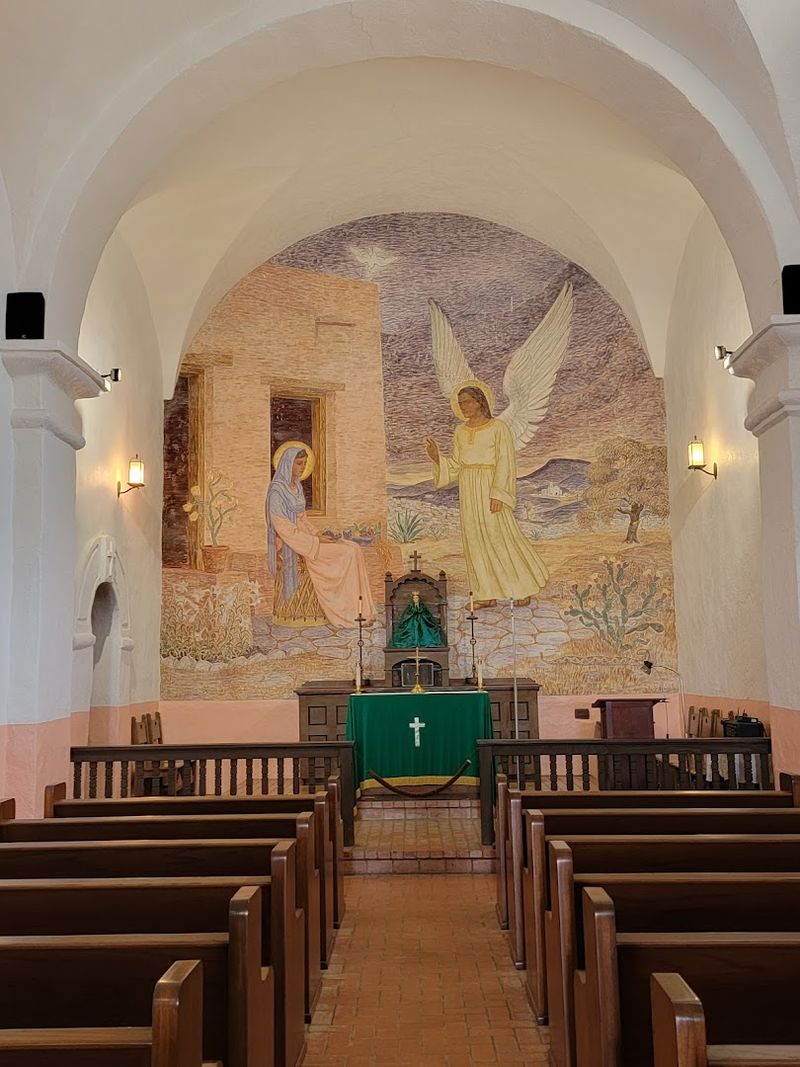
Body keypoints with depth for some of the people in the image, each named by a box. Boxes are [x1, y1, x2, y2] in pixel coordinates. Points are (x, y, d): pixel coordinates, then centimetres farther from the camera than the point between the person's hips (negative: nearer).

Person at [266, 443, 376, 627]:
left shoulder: (296, 486, 12)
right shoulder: (277, 491, -16)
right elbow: (284, 528, -20)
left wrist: (317, 534, 0)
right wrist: (316, 540, -17)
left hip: (304, 538, 9)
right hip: (291, 547, -8)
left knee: (352, 550, -8)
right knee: (346, 553, -17)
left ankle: (358, 610, -9)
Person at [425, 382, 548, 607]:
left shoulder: (498, 428, -5)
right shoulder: (460, 432, 12)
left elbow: (505, 462, -10)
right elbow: (456, 466, 15)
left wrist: (498, 494, -18)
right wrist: (437, 457, -2)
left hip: (490, 488, -6)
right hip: (468, 491, 6)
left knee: (500, 536, -6)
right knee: (475, 538, 4)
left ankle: (523, 588, 9)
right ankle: (488, 595, 8)